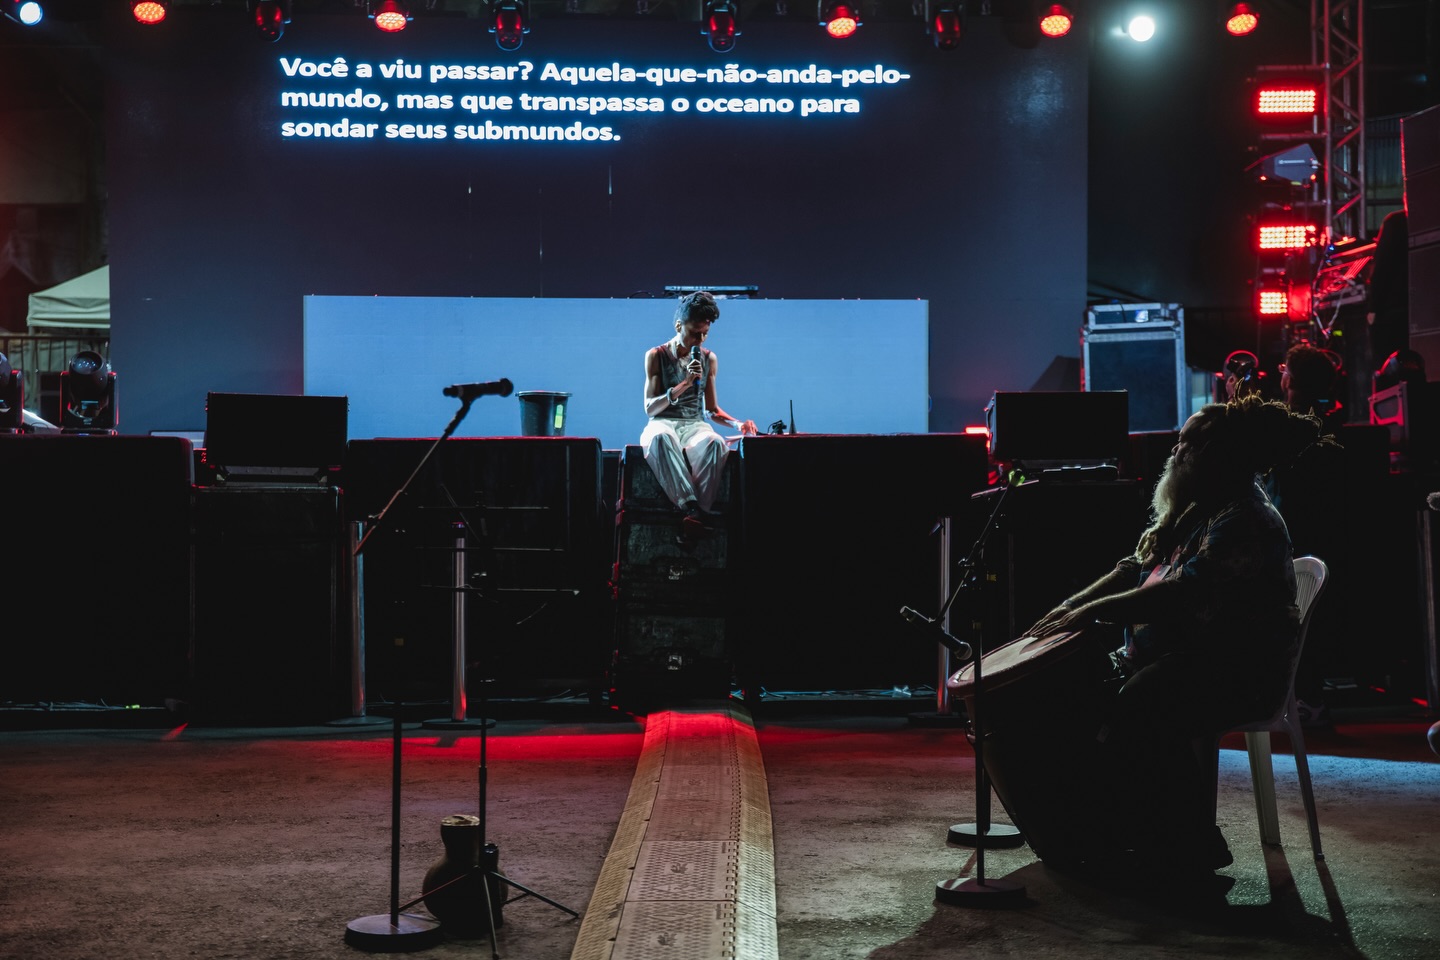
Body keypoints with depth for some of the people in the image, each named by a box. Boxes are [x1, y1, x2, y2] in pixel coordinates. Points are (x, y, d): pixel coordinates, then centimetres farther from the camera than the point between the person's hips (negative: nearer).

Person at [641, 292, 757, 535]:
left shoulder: (709, 359, 14)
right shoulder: (656, 356, 4)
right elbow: (650, 408, -2)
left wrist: (738, 424, -3)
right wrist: (684, 384, -14)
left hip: (695, 426, 2)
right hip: (662, 423, -2)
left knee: (716, 443, -37)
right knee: (661, 438, -42)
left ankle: (699, 512, -44)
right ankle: (691, 506, -51)